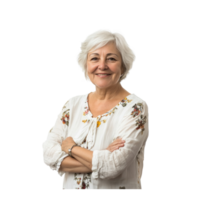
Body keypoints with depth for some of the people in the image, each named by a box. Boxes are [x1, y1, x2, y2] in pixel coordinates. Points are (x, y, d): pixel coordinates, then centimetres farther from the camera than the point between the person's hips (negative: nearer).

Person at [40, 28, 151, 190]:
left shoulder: (136, 108, -15)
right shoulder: (73, 104, -1)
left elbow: (113, 166, -25)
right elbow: (48, 153, -11)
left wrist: (70, 147, -12)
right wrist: (99, 161, -21)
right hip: (70, 186, 4)